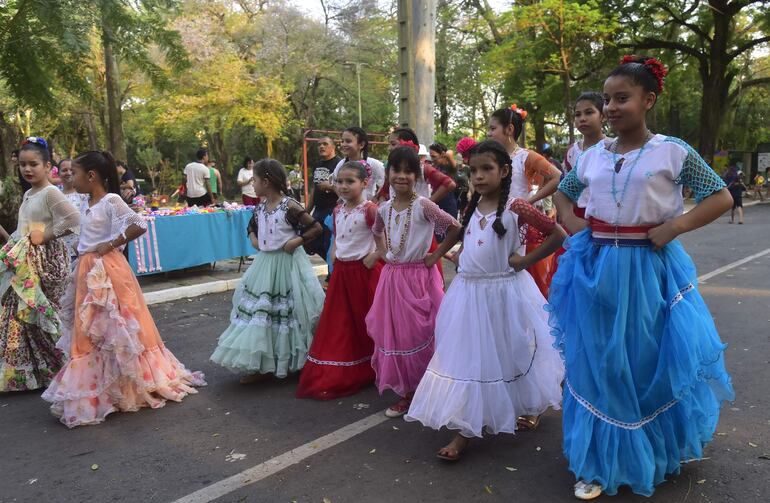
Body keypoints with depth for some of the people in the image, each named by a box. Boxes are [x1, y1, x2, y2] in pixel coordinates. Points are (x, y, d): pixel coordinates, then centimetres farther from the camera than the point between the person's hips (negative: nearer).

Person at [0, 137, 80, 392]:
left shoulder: (50, 192, -12)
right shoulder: (28, 194, 15)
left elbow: (73, 219, -26)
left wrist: (45, 236, -18)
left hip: (45, 260, -9)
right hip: (23, 263, 9)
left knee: (42, 313, -5)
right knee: (21, 313, 12)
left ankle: (52, 369, 8)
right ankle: (23, 371, 25)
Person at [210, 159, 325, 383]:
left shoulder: (290, 206, -14)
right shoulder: (260, 207, 7)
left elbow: (316, 228, -11)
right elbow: (252, 226, 27)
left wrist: (296, 241, -18)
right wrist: (253, 238, 8)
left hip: (286, 264, -7)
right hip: (264, 263, 7)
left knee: (285, 311, 1)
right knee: (259, 312, 7)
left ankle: (292, 361, 17)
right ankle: (259, 364, 15)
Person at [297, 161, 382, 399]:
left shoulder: (369, 209, -15)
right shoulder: (338, 211, 7)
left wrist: (375, 256, -19)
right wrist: (334, 252, 9)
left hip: (363, 271, -6)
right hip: (341, 271, 6)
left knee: (364, 321, 8)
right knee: (339, 324, 10)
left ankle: (366, 372, 26)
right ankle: (337, 375, 23)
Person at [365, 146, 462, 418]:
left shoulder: (423, 205, -12)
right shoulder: (384, 208, 4)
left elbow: (454, 227, -12)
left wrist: (436, 255, -11)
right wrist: (384, 254, 11)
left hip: (419, 276, -5)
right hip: (392, 277, 6)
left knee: (420, 334, 1)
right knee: (394, 335, 10)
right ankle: (406, 393, 25)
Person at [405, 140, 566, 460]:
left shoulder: (516, 208, -12)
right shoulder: (472, 208, 7)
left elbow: (557, 235, -13)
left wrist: (524, 261, -12)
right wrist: (451, 254, 8)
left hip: (503, 292, -5)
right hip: (469, 292, 6)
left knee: (508, 353, 8)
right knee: (469, 358, 8)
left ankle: (533, 405, 33)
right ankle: (465, 430, 19)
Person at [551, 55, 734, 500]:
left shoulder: (672, 151, -5)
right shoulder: (594, 155, 6)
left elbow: (722, 197, -3)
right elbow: (562, 191, 22)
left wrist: (676, 226, -14)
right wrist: (572, 223, 5)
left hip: (648, 269, -3)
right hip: (597, 270, 3)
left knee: (652, 359, 11)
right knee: (599, 364, 8)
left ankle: (659, 451, 38)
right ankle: (601, 463, 23)